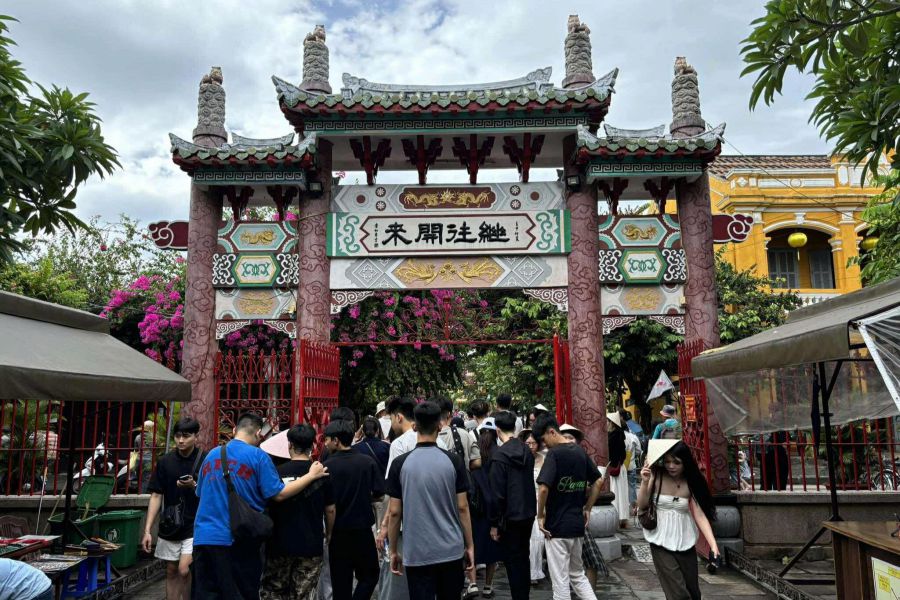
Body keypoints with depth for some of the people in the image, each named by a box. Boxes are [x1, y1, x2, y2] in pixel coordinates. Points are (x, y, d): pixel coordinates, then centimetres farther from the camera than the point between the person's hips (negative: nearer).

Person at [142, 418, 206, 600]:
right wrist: (147, 530, 0)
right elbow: (156, 496, 4)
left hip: (195, 525, -4)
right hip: (170, 525, 4)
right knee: (171, 572, 11)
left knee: (184, 570, -14)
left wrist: (193, 486, -23)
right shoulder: (165, 462, 1)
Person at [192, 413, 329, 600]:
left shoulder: (211, 455, 11)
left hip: (204, 537, 5)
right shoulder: (258, 456, -7)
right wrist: (311, 475, 0)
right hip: (238, 540, -5)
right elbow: (278, 494, -9)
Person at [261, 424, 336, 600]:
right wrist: (328, 533, 19)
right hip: (311, 545, 1)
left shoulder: (278, 473, -8)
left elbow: (266, 506, 1)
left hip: (280, 544, -1)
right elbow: (330, 509, 2)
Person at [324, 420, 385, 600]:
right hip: (363, 529, 0)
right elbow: (379, 495, -3)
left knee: (341, 581, 13)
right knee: (369, 576, 16)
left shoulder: (327, 466, -12)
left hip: (338, 531, 0)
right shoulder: (368, 462, -8)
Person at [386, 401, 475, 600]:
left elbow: (395, 512, -3)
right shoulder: (453, 461, -6)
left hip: (416, 553, -1)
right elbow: (462, 507, -3)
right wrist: (469, 545, 7)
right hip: (451, 551, 1)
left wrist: (393, 550, 8)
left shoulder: (400, 463, -6)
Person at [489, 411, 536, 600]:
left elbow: (497, 493, -17)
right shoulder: (527, 451, 2)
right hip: (528, 514, 7)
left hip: (510, 516, -7)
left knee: (513, 562, 3)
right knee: (523, 558, 19)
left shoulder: (499, 455, -17)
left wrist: (494, 523, -9)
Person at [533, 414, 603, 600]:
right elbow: (598, 482, 14)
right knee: (577, 575, 21)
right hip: (578, 524, 7)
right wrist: (587, 509, 17)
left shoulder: (554, 453, -16)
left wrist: (540, 515, -12)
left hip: (557, 526, -7)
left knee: (560, 581, 4)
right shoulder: (580, 451, 6)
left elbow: (544, 488, -26)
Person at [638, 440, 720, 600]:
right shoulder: (656, 476, -7)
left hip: (685, 544, 2)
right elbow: (642, 505, -6)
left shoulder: (691, 483, -5)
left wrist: (713, 544, -22)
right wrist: (645, 482, -21)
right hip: (661, 543, -2)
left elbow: (700, 515, -10)